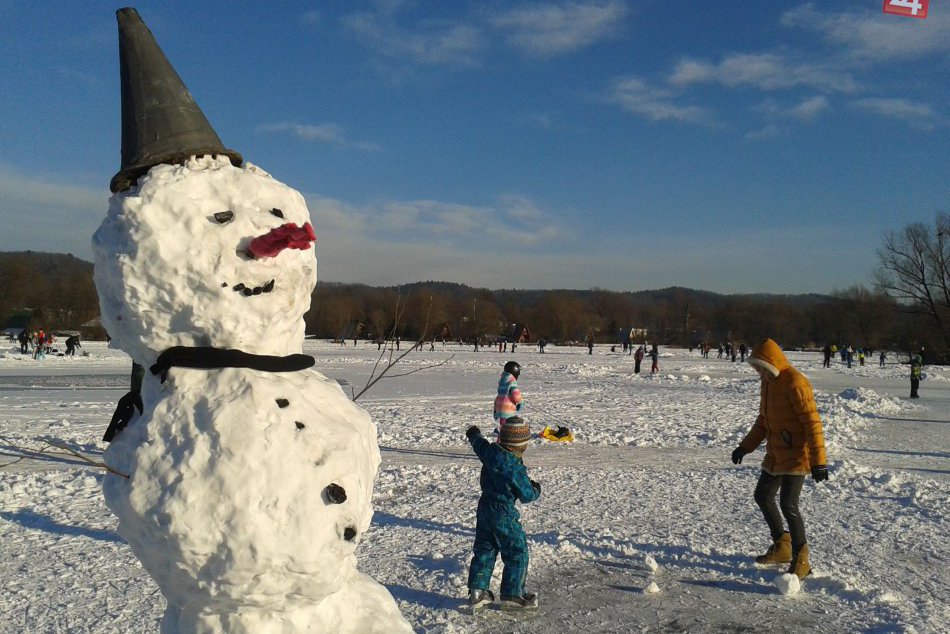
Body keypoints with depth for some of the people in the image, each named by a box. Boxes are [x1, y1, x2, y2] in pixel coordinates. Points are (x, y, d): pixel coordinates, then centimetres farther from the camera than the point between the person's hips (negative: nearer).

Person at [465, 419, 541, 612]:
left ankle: (477, 591, 20)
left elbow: (478, 443, 18)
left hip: (484, 509, 8)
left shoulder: (490, 451, -6)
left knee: (483, 550, 18)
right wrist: (536, 490, 9)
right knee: (517, 552, 5)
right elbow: (526, 495, -14)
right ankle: (512, 595, 10)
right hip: (503, 514, -7)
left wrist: (474, 434, 41)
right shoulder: (515, 467, -24)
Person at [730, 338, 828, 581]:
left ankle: (801, 561, 3)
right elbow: (763, 419, 19)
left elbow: (812, 422, -23)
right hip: (775, 455, 10)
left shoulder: (795, 383, -20)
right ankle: (782, 546, 33)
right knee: (763, 497, 16)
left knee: (788, 505, -12)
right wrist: (745, 446, 16)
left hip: (796, 456, -10)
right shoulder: (769, 382, 9)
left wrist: (818, 460, -27)